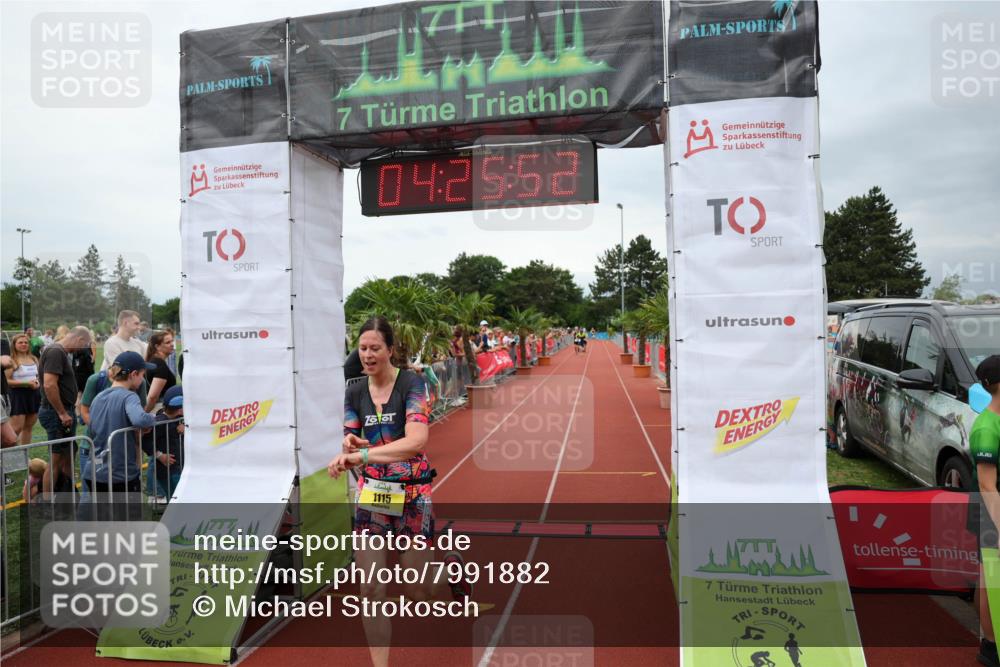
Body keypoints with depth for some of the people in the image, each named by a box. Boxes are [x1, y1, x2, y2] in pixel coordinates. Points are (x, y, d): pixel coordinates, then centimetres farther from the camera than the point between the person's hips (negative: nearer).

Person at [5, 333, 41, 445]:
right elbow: (6, 381, -14)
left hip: (34, 395, 6)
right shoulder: (12, 361, -8)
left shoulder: (33, 359, 11)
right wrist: (26, 383, -20)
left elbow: (39, 375, 23)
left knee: (28, 427, 11)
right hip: (19, 395, -6)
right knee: (16, 428, -9)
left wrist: (38, 382, 1)